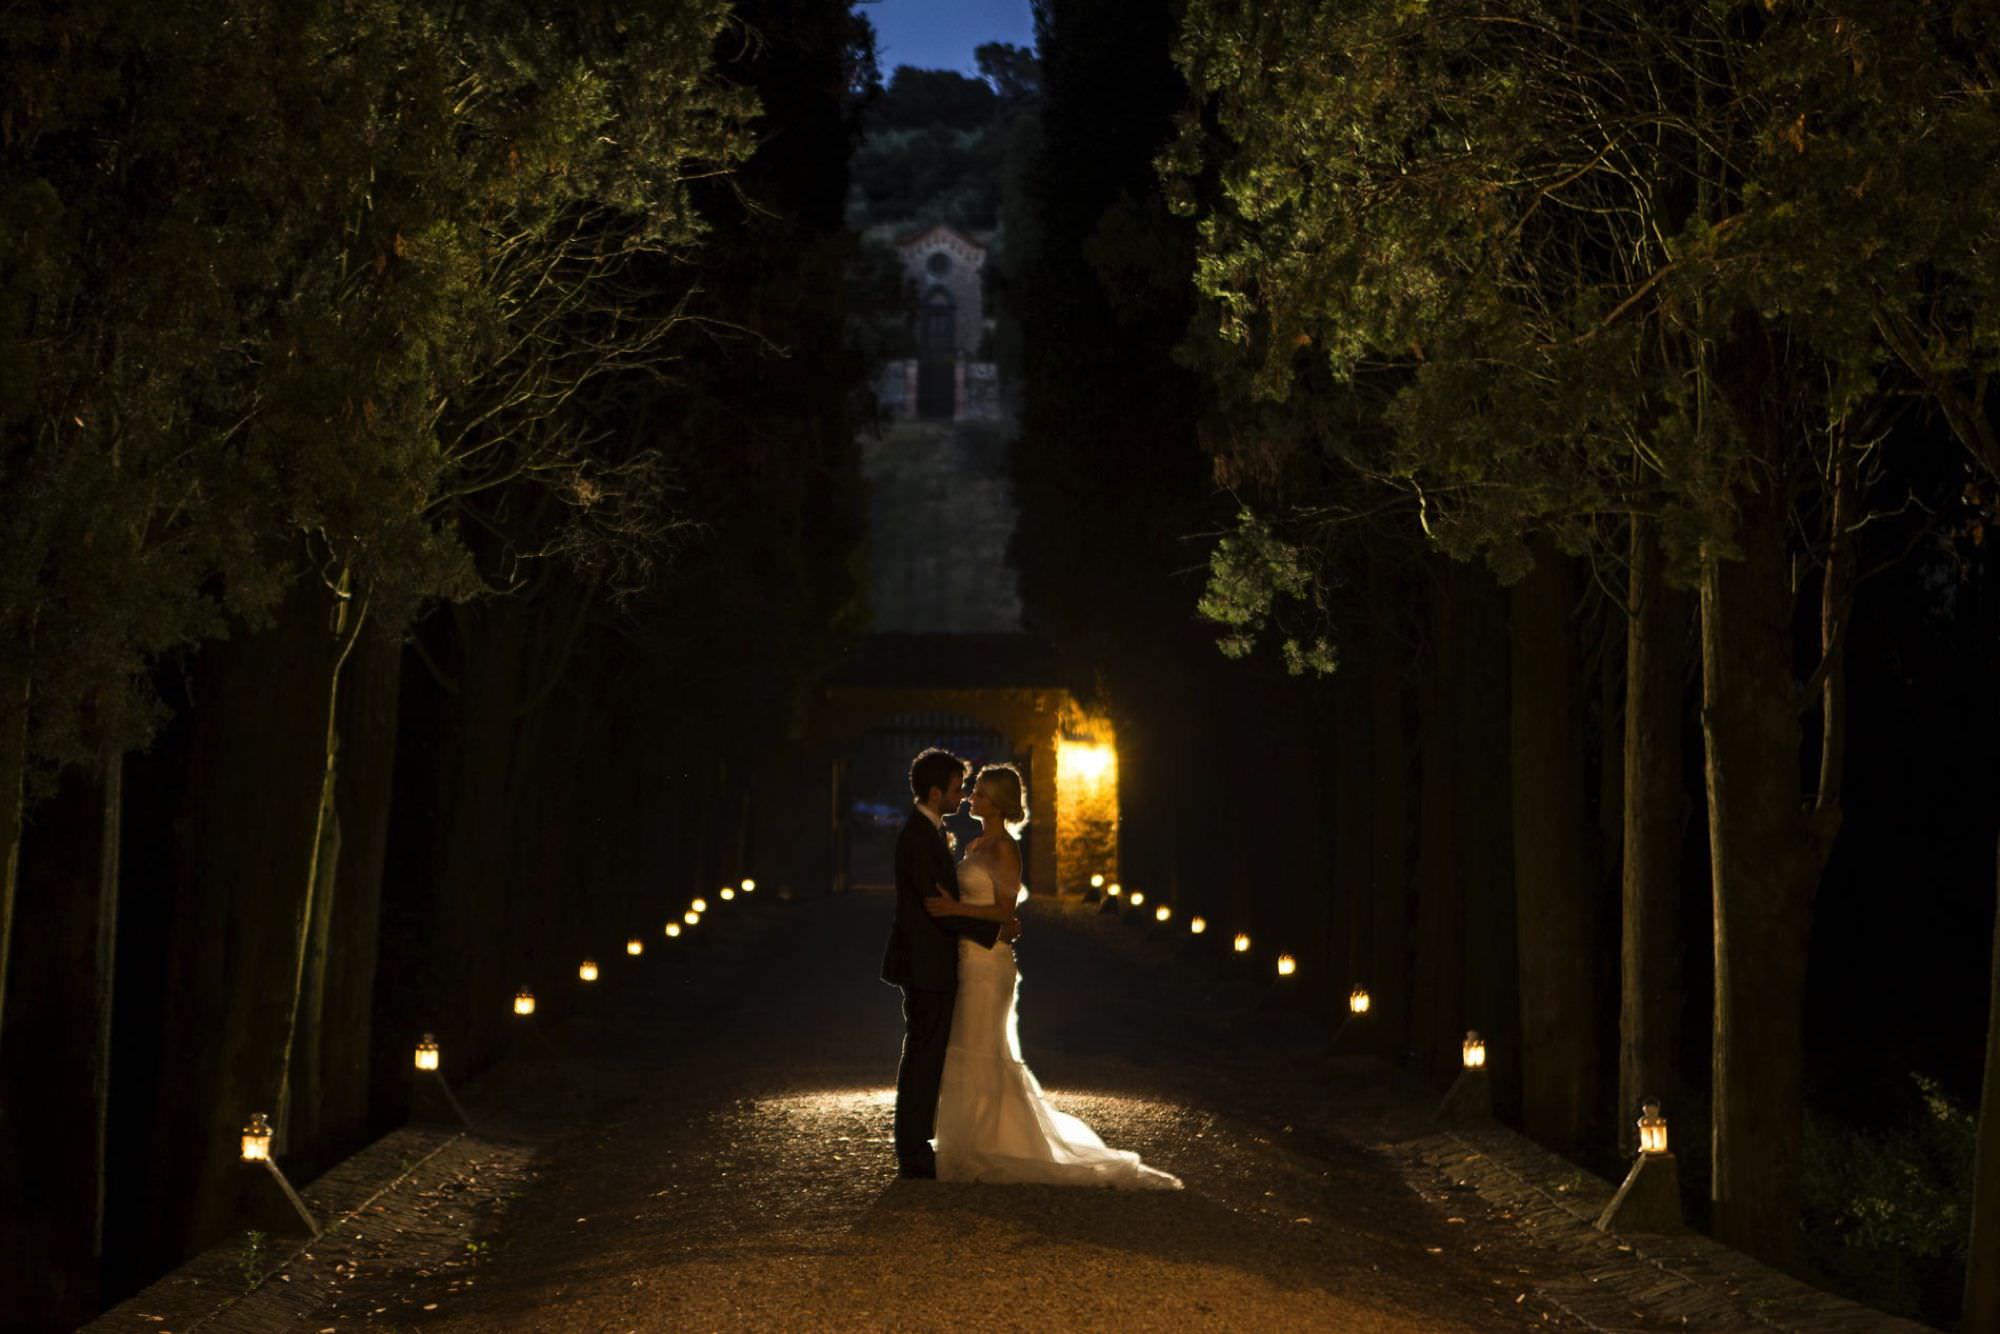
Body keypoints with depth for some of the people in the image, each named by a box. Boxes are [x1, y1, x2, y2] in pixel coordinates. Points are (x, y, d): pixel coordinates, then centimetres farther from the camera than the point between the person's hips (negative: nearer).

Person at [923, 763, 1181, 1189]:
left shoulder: (1004, 848, -12)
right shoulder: (976, 846, 15)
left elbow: (1004, 911, -18)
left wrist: (954, 908, -23)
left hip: (988, 962, -10)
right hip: (969, 960, 10)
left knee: (980, 1058, -5)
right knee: (970, 1058, 12)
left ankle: (983, 1155, 0)